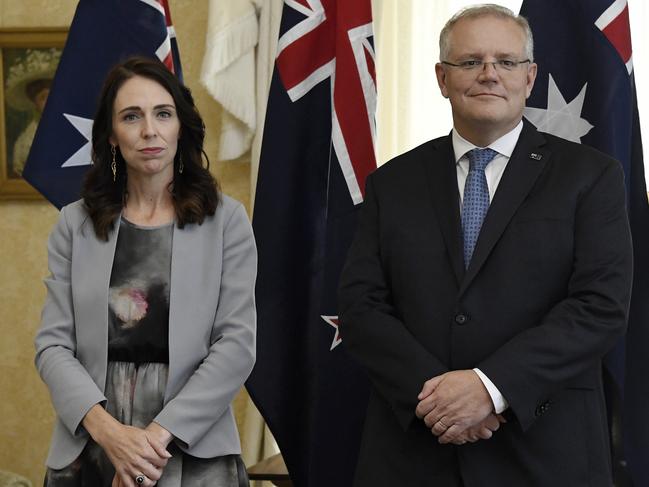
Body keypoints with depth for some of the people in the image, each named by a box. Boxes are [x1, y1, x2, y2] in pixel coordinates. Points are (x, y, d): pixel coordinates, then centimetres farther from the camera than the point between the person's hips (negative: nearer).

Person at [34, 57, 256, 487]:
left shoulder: (226, 221, 0)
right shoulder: (76, 224, 4)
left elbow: (237, 343, -7)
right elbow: (53, 345, -1)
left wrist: (160, 434, -17)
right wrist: (106, 429, -17)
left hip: (193, 449, -1)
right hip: (88, 452, 1)